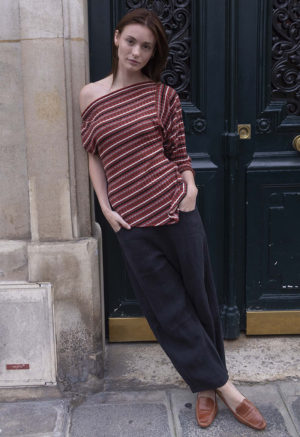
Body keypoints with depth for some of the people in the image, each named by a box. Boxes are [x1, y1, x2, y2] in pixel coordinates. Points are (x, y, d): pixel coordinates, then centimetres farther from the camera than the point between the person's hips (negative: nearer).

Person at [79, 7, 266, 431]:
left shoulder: (163, 94, 3)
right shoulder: (90, 95, 5)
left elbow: (179, 153, 7)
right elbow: (93, 155, 9)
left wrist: (190, 189, -9)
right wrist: (106, 208, 0)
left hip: (176, 209, 0)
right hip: (132, 221, 1)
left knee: (199, 298, 9)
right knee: (168, 309, 7)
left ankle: (205, 385, 29)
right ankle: (223, 387, 23)